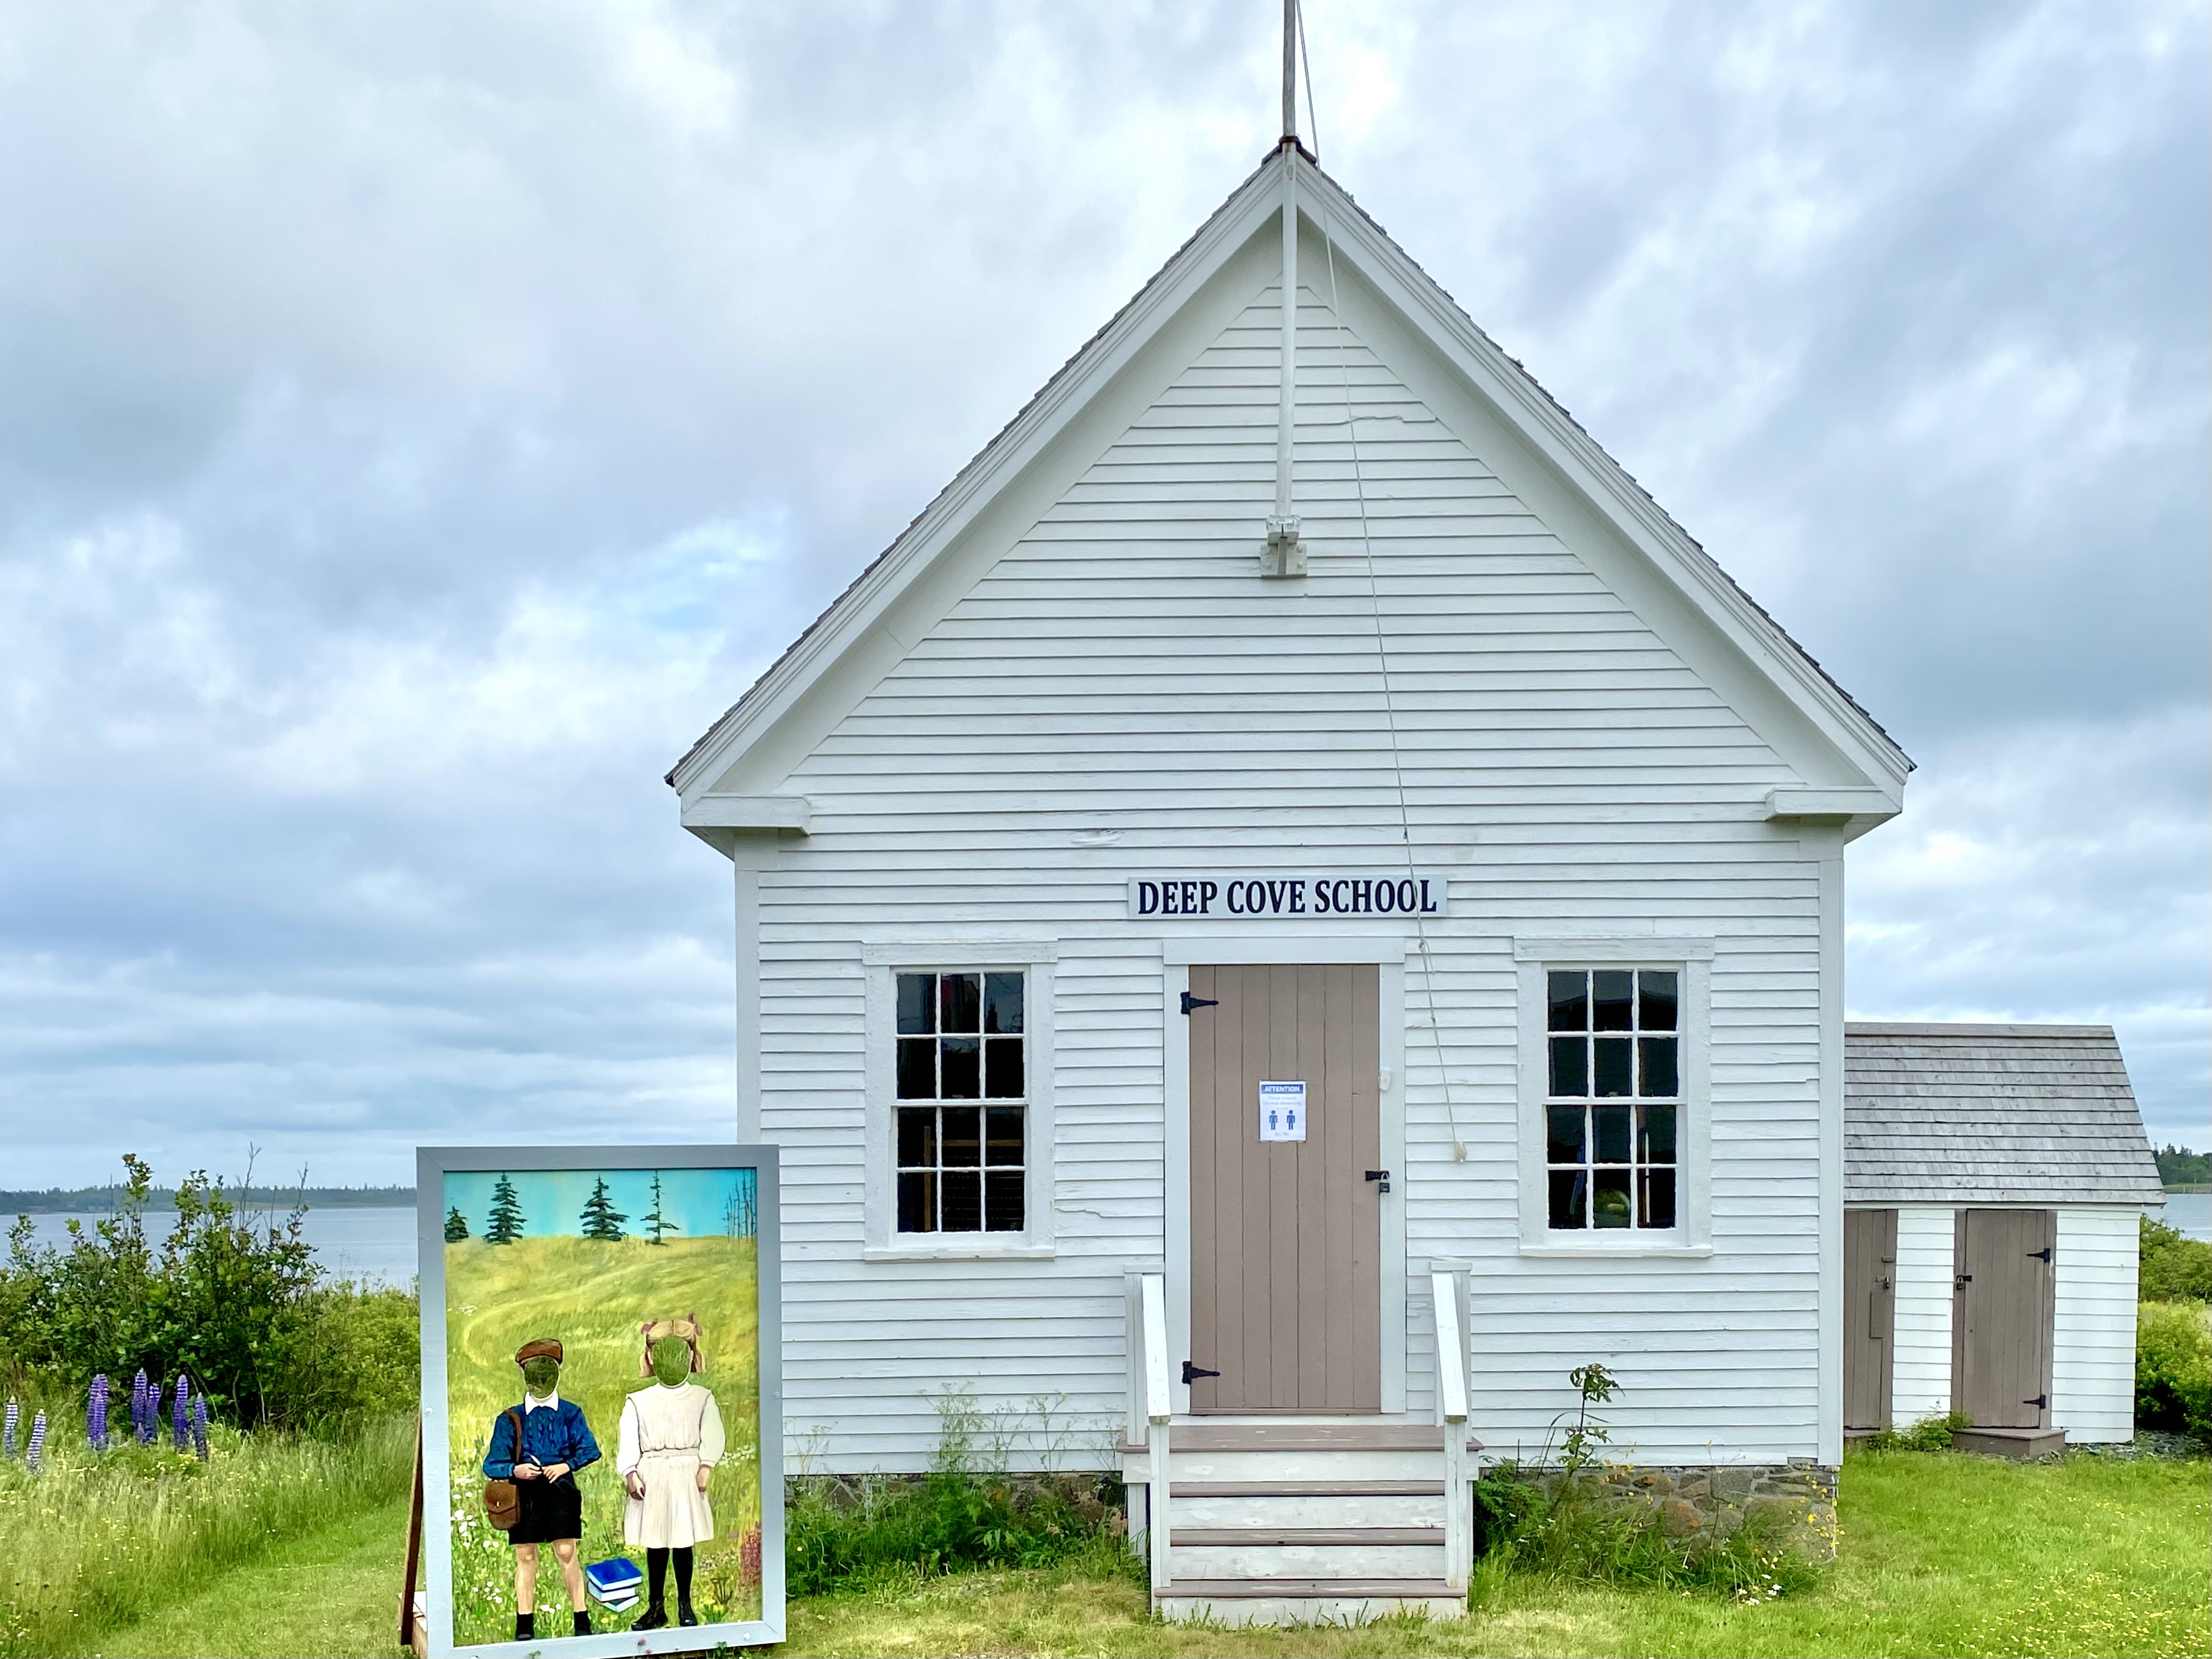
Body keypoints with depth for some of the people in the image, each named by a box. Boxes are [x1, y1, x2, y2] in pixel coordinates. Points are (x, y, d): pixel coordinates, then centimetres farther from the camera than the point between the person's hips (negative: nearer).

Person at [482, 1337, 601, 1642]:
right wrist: (515, 1471, -18)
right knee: (525, 1557, 3)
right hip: (524, 1493, 1)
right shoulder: (510, 1419, 7)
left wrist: (567, 1465, -12)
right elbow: (492, 1464, 3)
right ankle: (524, 1625, 10)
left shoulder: (570, 1413, 9)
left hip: (561, 1490, -1)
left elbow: (589, 1450, 6)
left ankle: (582, 1621, 1)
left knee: (567, 1553, -4)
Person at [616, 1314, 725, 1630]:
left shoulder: (702, 1399, 5)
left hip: (687, 1476, -1)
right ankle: (656, 1607, 17)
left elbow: (712, 1436, -4)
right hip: (651, 1478, 1)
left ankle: (685, 1605, 15)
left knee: (683, 1543, 3)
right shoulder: (638, 1402, 7)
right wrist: (630, 1474, -11)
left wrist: (706, 1466, -17)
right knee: (656, 1545, 6)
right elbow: (628, 1442, 1)